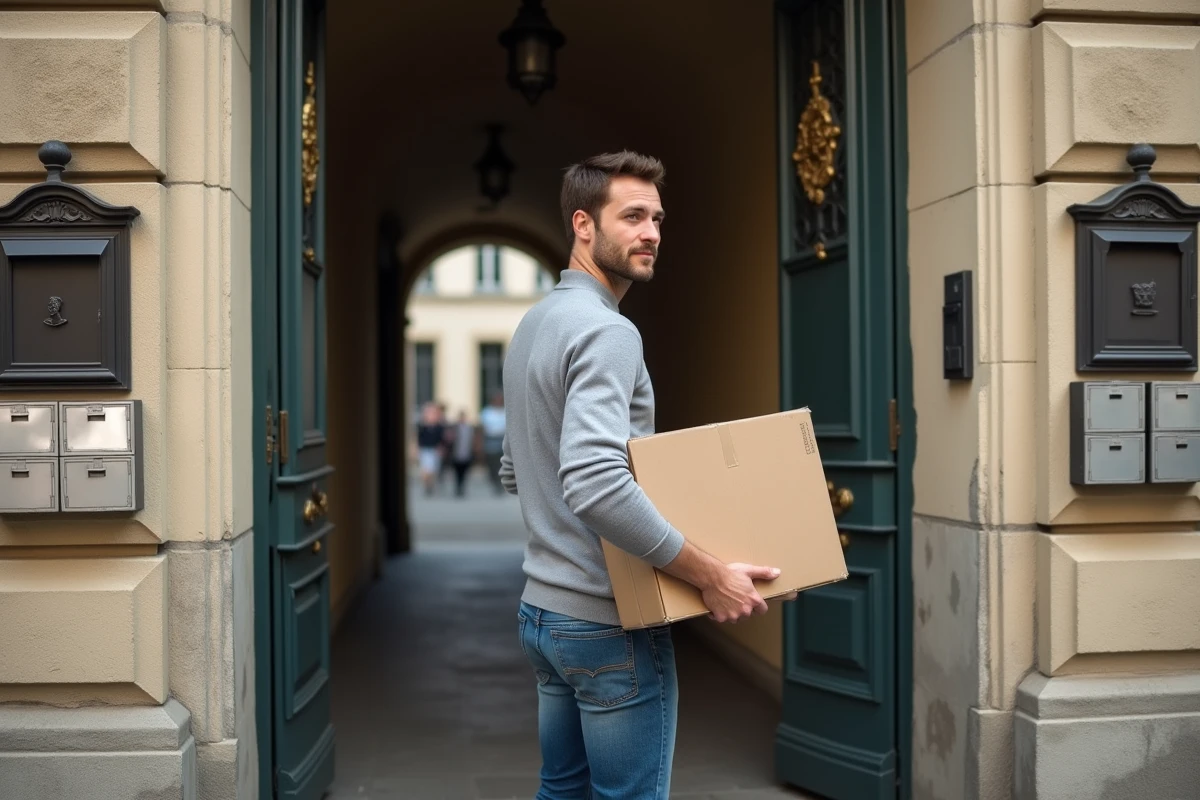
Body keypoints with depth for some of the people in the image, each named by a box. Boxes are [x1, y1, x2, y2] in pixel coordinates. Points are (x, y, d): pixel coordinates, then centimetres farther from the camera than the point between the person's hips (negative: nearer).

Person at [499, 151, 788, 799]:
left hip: (541, 609, 10)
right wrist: (709, 575, -26)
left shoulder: (534, 324, 12)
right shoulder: (605, 331, -18)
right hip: (608, 623, -9)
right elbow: (596, 483, -33)